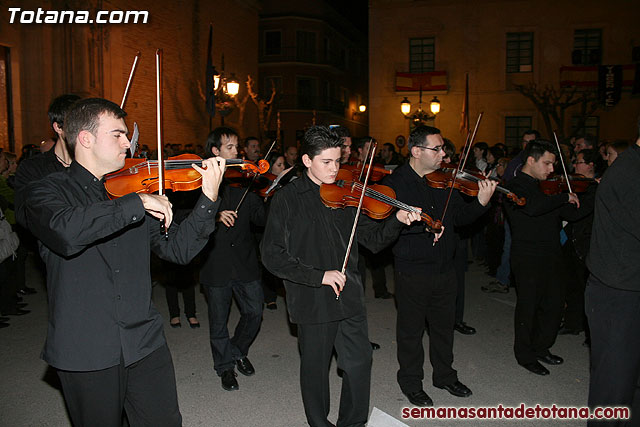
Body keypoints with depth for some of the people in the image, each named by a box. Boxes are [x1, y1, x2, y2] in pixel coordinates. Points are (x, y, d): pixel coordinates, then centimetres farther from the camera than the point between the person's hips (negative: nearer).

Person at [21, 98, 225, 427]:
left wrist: (208, 200, -11)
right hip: (85, 353, -3)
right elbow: (66, 232, -28)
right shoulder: (46, 192, -4)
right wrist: (137, 203, -25)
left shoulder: (133, 187, 8)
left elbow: (178, 250, 1)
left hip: (145, 343, 3)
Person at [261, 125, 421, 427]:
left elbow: (373, 239, 5)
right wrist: (318, 275, -18)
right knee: (315, 368, 12)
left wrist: (398, 220, -14)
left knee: (359, 362, 9)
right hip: (311, 301, -3)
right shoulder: (286, 199, -5)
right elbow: (271, 255, -12)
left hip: (349, 298, 4)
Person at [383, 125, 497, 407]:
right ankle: (411, 383, 31)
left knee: (444, 325, 21)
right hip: (412, 270, -5)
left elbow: (459, 217, 6)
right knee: (411, 330, 10)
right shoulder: (396, 183, -11)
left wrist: (481, 203, -11)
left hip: (445, 267, 6)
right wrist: (424, 224, -32)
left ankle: (445, 375, 42)